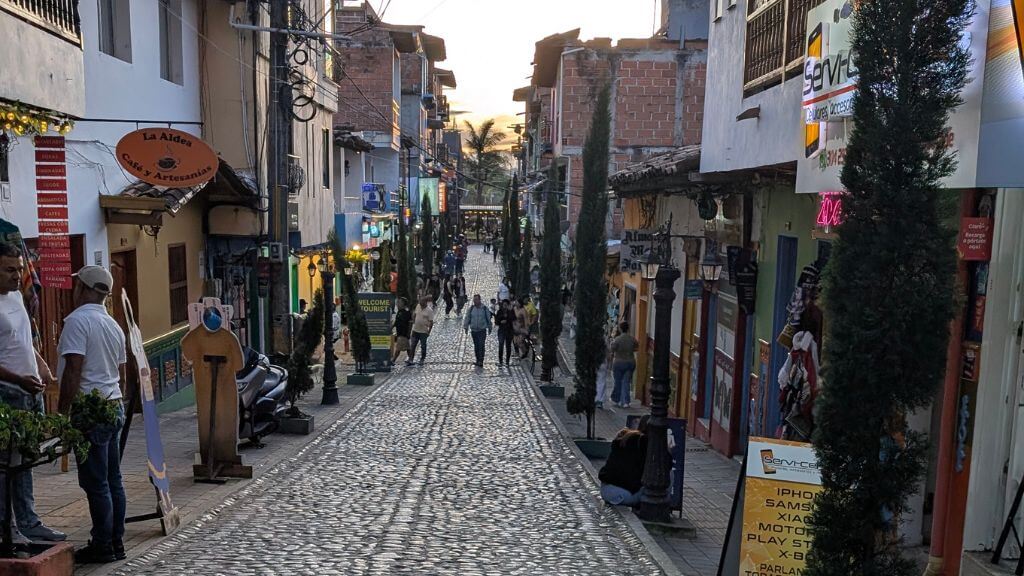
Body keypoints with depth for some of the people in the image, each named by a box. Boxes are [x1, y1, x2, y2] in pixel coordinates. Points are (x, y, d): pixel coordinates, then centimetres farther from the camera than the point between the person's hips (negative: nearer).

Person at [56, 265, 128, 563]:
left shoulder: (78, 320, -12)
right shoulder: (113, 324, 15)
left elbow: (73, 371, -19)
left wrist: (62, 412, -15)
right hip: (115, 407, 9)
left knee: (96, 483, -1)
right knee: (113, 480, 12)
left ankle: (102, 547, 6)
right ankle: (116, 543, 19)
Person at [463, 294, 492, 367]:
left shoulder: (484, 308, -3)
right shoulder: (471, 308, 2)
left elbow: (488, 318, 7)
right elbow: (467, 318, 7)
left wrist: (489, 328, 12)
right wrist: (466, 327, 2)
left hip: (482, 330, -3)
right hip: (473, 330, 3)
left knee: (481, 346, -11)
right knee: (476, 346, 9)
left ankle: (480, 362, -11)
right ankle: (478, 360, 21)